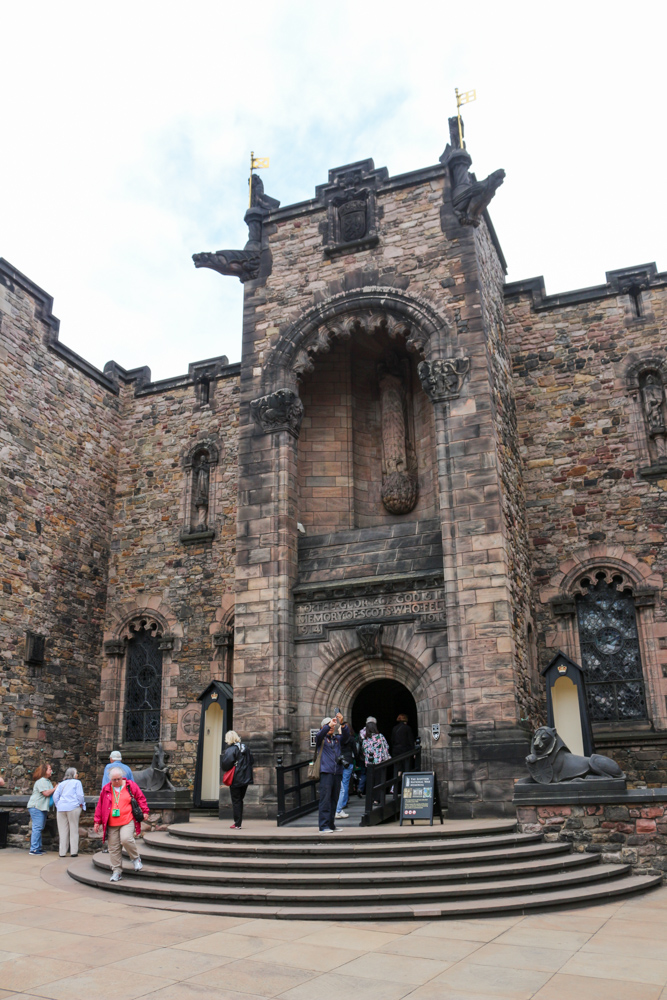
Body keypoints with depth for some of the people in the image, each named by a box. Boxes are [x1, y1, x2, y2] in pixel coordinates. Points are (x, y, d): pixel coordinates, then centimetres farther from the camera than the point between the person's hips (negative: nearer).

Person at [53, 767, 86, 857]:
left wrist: (58, 805, 16)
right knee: (73, 830, 2)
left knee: (62, 830, 7)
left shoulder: (61, 784, 19)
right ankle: (73, 851, 1)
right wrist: (81, 804, 10)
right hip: (73, 807, -4)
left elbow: (55, 795, 11)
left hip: (61, 808, 4)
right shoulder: (77, 782, 6)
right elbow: (80, 795, -3)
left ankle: (62, 852, 7)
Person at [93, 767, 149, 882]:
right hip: (111, 824, 3)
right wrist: (97, 821, 13)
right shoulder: (106, 789, 8)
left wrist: (144, 811, 5)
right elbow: (100, 806, 14)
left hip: (128, 821, -3)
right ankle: (117, 871, 17)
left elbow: (141, 798, 10)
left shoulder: (131, 785, 3)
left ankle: (136, 858, 2)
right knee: (114, 848, 4)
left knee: (126, 839, -25)